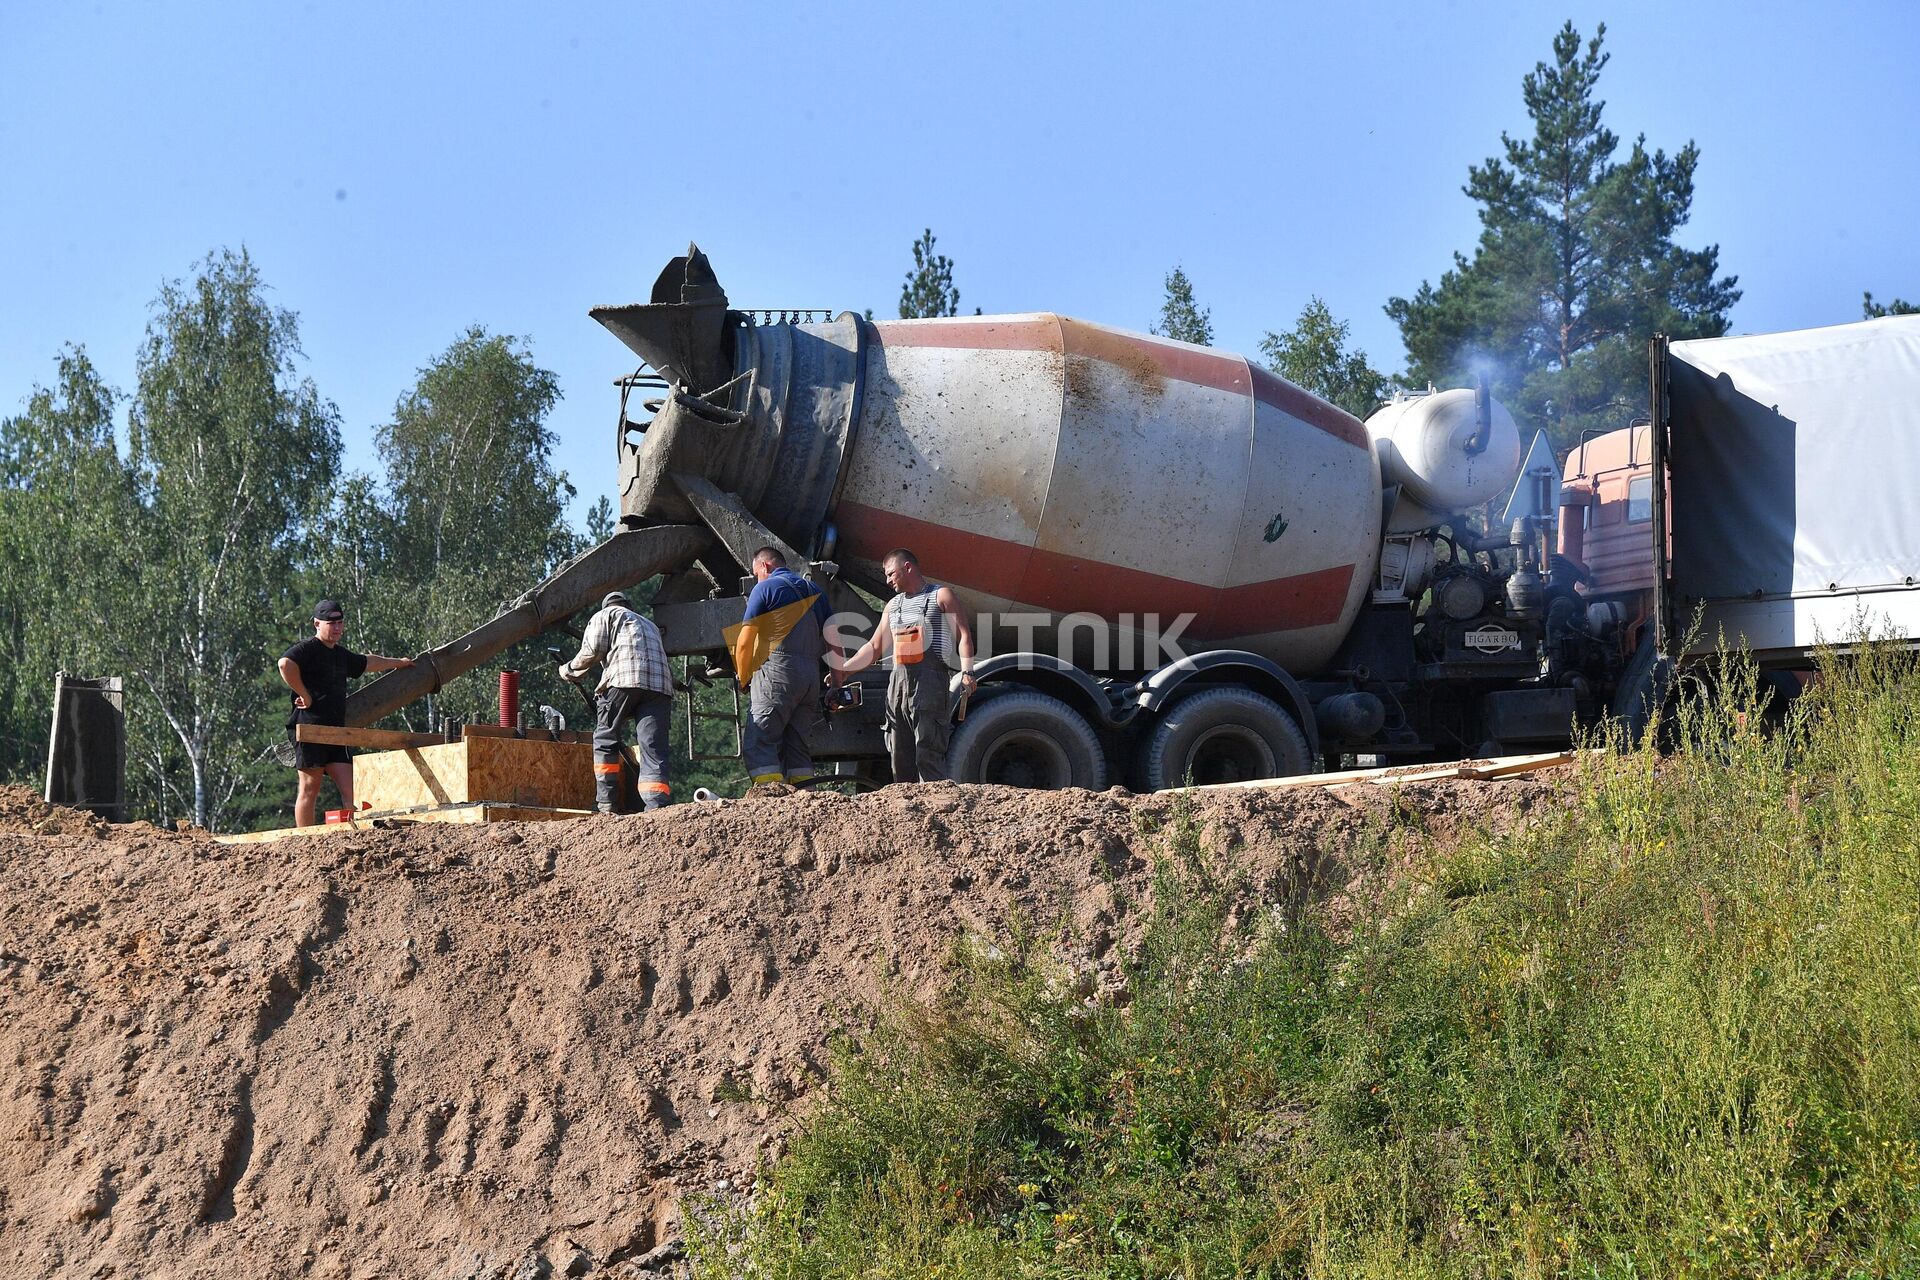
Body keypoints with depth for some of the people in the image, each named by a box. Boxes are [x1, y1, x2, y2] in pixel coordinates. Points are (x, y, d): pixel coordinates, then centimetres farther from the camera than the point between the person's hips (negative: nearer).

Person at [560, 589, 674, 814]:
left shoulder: (606, 615, 20)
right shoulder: (649, 625, 39)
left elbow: (592, 651, 7)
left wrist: (569, 670, 23)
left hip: (623, 679, -4)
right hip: (661, 684, 5)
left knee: (604, 740, 7)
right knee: (653, 749, -3)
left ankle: (607, 803, 2)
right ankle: (656, 807, -18)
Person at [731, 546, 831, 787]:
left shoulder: (765, 589, 2)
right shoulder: (814, 591, 21)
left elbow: (744, 642, -1)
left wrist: (744, 678, 10)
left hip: (777, 671, -7)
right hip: (812, 674, 7)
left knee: (756, 743, -9)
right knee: (797, 744, 11)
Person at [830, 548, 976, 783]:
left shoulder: (941, 596, 7)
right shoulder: (893, 606, 26)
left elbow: (963, 635, -2)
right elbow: (874, 647, 26)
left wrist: (966, 671, -16)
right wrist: (843, 670, 16)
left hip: (929, 682, -7)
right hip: (898, 680, 7)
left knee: (928, 753, -15)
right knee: (899, 754, 3)